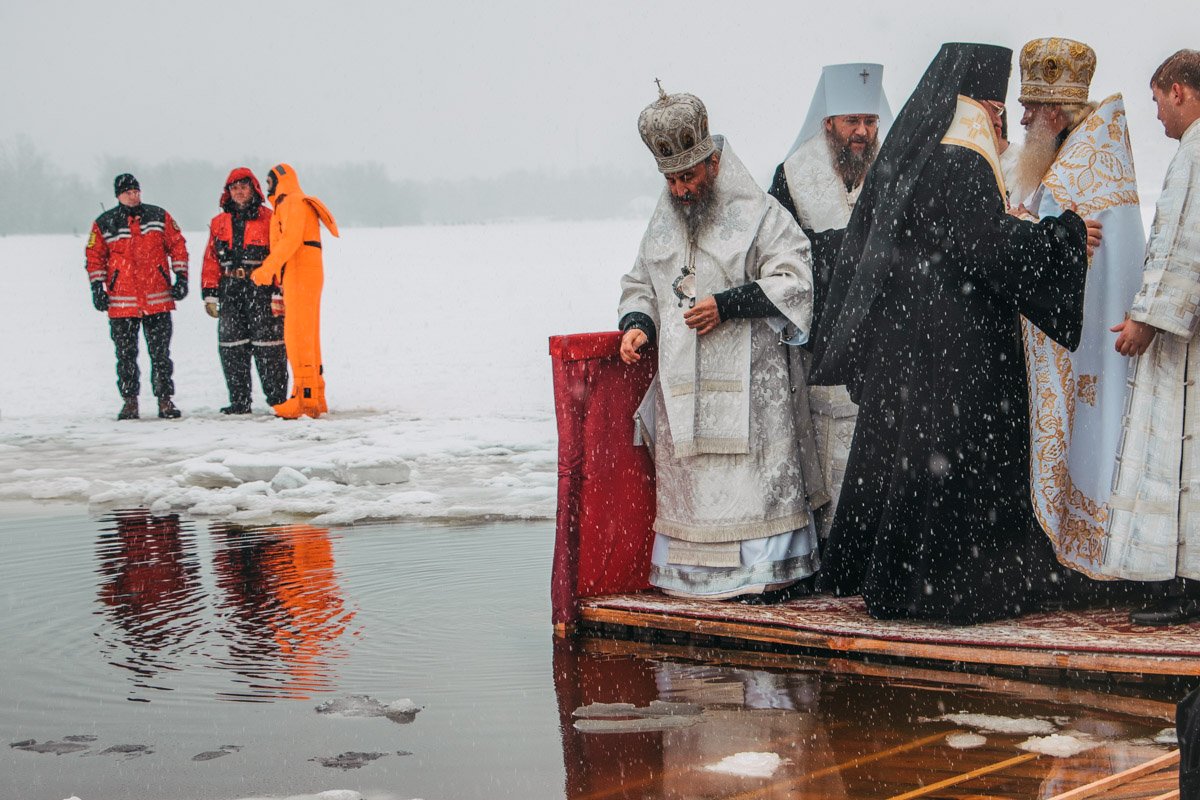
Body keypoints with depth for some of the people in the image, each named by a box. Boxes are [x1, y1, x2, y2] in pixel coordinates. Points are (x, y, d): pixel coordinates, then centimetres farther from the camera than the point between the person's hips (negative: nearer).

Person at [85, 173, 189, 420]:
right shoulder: (104, 224, 5)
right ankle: (129, 400, 12)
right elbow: (94, 257, 8)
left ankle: (164, 399, 7)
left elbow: (177, 245, 10)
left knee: (161, 353, 1)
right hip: (122, 302, 0)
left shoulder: (159, 217, 6)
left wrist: (180, 277, 3)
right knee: (126, 355, 4)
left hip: (158, 298, 0)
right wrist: (97, 288, 0)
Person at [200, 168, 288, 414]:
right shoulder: (219, 223, 15)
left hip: (262, 290, -5)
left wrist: (278, 293, -11)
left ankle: (277, 398, 2)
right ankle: (239, 401, 10)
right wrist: (209, 294, 6)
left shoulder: (268, 219, 2)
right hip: (230, 292, 5)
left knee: (268, 346, -5)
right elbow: (211, 260, 14)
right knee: (231, 346, 4)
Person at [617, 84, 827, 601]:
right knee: (687, 479, 5)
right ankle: (693, 573, 11)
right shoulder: (662, 224, 14)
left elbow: (792, 280, -11)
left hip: (746, 380, -5)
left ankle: (761, 571, 0)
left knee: (751, 476, -7)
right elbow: (639, 284, 22)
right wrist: (637, 324, 1)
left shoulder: (758, 214, -4)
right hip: (681, 382, 5)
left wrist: (727, 304, -20)